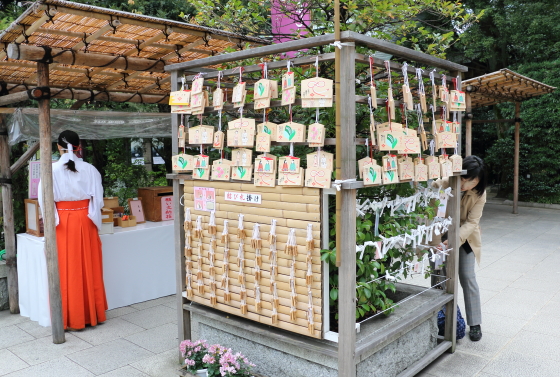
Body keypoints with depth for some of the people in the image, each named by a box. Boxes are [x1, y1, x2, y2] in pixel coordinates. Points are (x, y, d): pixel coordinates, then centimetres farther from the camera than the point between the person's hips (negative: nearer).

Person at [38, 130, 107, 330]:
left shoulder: (52, 170, -7)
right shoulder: (89, 169, -3)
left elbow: (44, 200, -5)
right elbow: (98, 199, 0)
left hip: (62, 221, -1)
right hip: (84, 220, 2)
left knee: (67, 270, 6)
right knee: (88, 268, 10)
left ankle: (71, 319, 13)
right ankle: (92, 314, 20)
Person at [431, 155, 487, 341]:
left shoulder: (479, 193, -18)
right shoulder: (441, 184, -25)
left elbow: (472, 221, -22)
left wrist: (457, 239, -37)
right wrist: (436, 243, -37)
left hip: (465, 237, 1)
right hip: (441, 235, 0)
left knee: (467, 277, -2)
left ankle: (475, 324, 10)